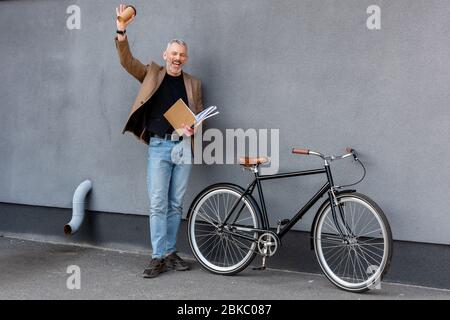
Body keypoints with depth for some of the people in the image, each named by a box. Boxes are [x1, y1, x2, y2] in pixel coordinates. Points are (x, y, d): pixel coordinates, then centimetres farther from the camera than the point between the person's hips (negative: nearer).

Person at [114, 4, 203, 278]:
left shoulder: (193, 83, 12)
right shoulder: (152, 74, 6)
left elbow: (200, 113, 15)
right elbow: (127, 61, -4)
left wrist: (194, 127, -7)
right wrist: (121, 31, -18)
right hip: (159, 146, -2)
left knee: (176, 205, 7)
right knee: (158, 205, -6)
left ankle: (170, 253, 17)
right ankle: (159, 257, -1)